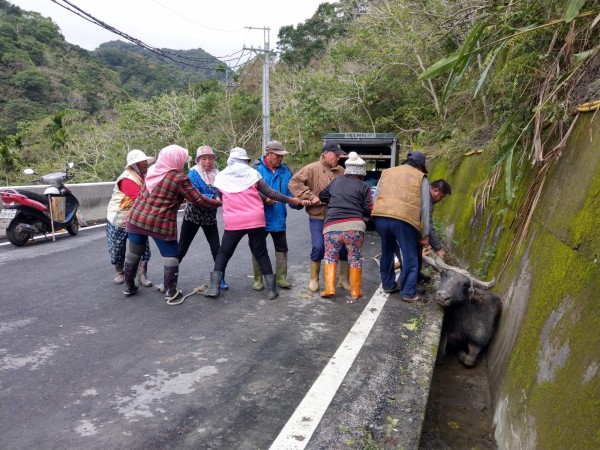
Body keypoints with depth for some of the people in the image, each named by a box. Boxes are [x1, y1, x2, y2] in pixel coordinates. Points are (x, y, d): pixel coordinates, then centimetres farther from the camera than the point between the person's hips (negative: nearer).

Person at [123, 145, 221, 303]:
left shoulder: (152, 170, 6)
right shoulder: (179, 178, -12)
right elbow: (198, 199, -10)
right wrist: (217, 202, 4)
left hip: (137, 218, 6)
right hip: (161, 224, -6)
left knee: (133, 253, 18)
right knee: (171, 255, 9)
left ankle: (129, 287, 33)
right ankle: (170, 292, 12)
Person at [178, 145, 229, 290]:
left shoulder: (216, 175, 2)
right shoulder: (193, 174, -10)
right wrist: (212, 198, -31)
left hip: (210, 217, 3)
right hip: (192, 216, -3)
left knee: (216, 248, -1)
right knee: (182, 249, 4)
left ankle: (221, 279, 11)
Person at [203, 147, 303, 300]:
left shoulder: (220, 176, 6)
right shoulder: (252, 173, 2)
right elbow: (269, 193, 2)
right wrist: (290, 200, 12)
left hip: (233, 222, 0)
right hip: (255, 220, 0)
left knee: (223, 254, 16)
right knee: (261, 254, 10)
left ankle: (214, 287, 12)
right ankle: (272, 289, 11)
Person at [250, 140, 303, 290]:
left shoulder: (285, 170, 3)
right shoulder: (256, 168, -9)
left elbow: (290, 192, 3)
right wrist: (265, 198, -27)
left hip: (278, 219, 4)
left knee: (282, 249, 11)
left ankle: (281, 278, 25)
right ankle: (258, 279, 23)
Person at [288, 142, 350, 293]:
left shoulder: (341, 171, 12)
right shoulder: (312, 169, -4)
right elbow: (294, 182, -12)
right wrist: (310, 196, -17)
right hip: (318, 217, -4)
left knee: (345, 247, 4)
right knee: (318, 248, -4)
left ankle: (344, 279, 22)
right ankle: (313, 279, 18)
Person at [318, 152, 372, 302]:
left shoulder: (336, 181, 16)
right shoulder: (364, 186, 6)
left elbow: (322, 196, 27)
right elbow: (368, 210, 2)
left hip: (331, 226, 2)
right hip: (354, 226, -2)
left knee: (330, 256, 17)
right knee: (355, 258, 13)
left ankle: (329, 288, 8)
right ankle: (355, 292, 17)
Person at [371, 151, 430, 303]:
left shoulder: (386, 172, 24)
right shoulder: (421, 178, 13)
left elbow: (377, 198, 22)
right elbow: (425, 209, 11)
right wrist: (425, 235, 15)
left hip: (380, 217, 4)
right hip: (404, 220, -4)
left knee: (387, 252, 22)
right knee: (410, 257, 9)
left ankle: (388, 285, 32)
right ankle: (408, 293, 10)